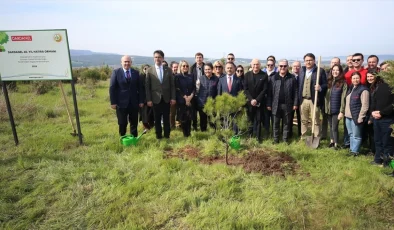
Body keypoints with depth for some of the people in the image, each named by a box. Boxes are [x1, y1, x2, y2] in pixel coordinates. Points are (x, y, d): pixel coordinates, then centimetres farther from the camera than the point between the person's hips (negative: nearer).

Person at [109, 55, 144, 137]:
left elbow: (140, 87, 6)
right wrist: (113, 102, -8)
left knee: (134, 123, 10)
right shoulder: (116, 72, 0)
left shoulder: (136, 73, 6)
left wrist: (141, 101, 1)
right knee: (122, 124, 8)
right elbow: (112, 88, -3)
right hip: (121, 102, -2)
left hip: (134, 103, 2)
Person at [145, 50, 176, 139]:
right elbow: (147, 86, -1)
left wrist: (173, 98, -2)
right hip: (156, 98, -1)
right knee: (157, 119, 7)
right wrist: (148, 99, -7)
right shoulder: (150, 70, 0)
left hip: (166, 98, 1)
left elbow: (172, 85, 4)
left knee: (166, 118, 8)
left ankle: (167, 135, 21)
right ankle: (158, 136, 19)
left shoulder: (168, 70, 4)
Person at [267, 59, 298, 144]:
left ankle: (285, 139, 21)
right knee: (276, 123, 8)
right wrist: (269, 104, -3)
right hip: (276, 104, 0)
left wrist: (295, 103, -3)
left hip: (287, 105, 0)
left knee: (287, 123, 9)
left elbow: (295, 92, 2)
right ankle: (275, 139, 19)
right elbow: (270, 92, 1)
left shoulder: (292, 78, 2)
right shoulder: (274, 78, 2)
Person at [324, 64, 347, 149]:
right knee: (331, 126, 16)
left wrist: (342, 111, -13)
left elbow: (343, 98, -10)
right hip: (328, 108, 4)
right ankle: (331, 141, 31)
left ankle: (336, 144, 16)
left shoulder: (343, 83, -7)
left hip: (337, 109, -4)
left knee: (334, 127, -1)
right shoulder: (329, 81, 7)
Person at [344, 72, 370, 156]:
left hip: (356, 117, -8)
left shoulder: (363, 89, -11)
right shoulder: (350, 88, 14)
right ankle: (352, 149, 25)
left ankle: (355, 151, 11)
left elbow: (365, 105, -15)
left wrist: (360, 117, -17)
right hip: (348, 116, 8)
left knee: (356, 135, 1)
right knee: (351, 134, 15)